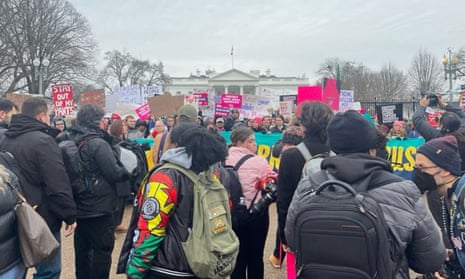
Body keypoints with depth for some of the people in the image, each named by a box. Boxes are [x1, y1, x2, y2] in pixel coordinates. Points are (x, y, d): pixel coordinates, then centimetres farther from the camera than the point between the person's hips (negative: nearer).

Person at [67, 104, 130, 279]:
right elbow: (115, 174, -18)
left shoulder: (72, 142, 6)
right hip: (99, 209, -8)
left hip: (79, 208, 8)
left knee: (82, 250, 19)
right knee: (102, 251, 4)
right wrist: (129, 171, 1)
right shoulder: (98, 143, -18)